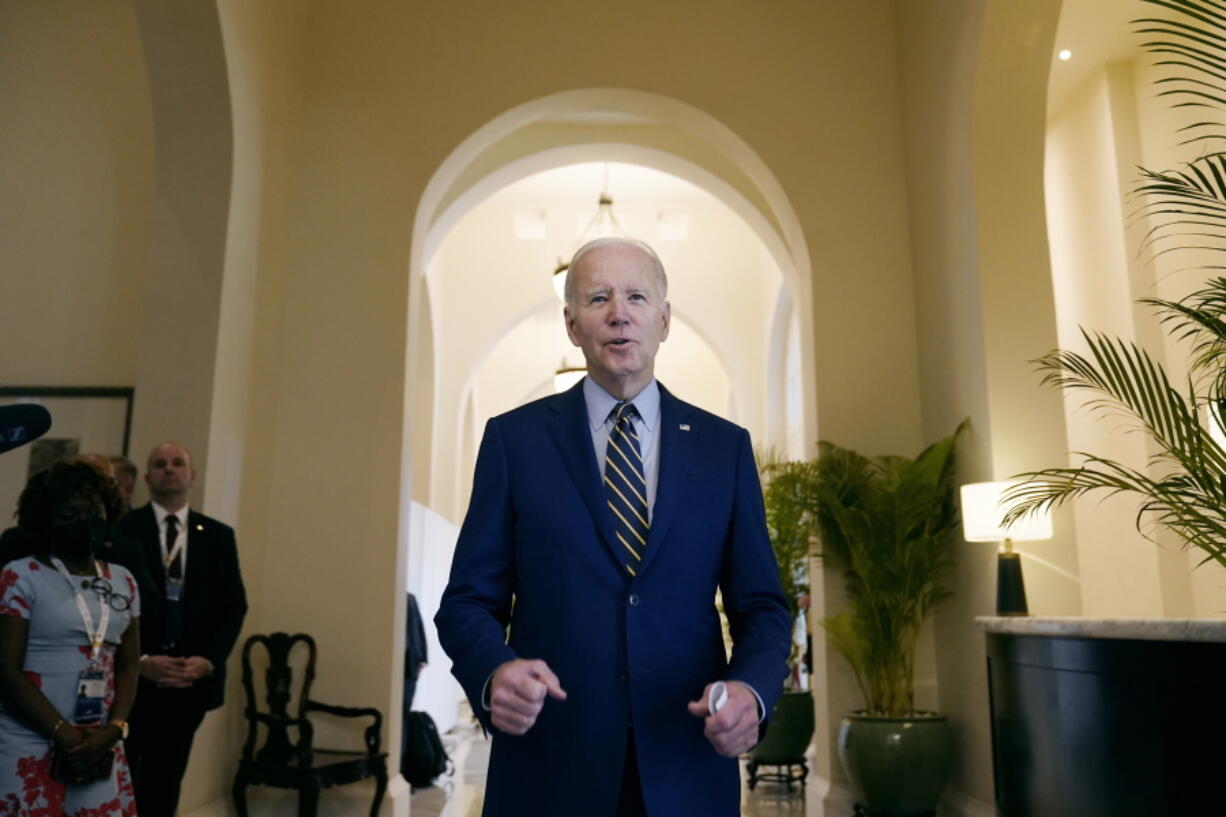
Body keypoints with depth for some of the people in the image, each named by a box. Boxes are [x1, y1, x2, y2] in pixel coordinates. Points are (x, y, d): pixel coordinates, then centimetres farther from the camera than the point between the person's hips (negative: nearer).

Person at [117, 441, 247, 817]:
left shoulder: (218, 535, 7)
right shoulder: (121, 528, -1)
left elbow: (234, 606, 5)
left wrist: (208, 660, -8)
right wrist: (139, 660, -14)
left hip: (190, 680, 2)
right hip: (129, 678, -2)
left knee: (163, 787, 11)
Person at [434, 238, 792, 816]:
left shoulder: (724, 446, 3)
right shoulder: (514, 438, -1)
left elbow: (761, 606, 5)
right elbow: (469, 600, -1)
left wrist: (751, 689, -15)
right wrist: (493, 674, -21)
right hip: (549, 767, -1)